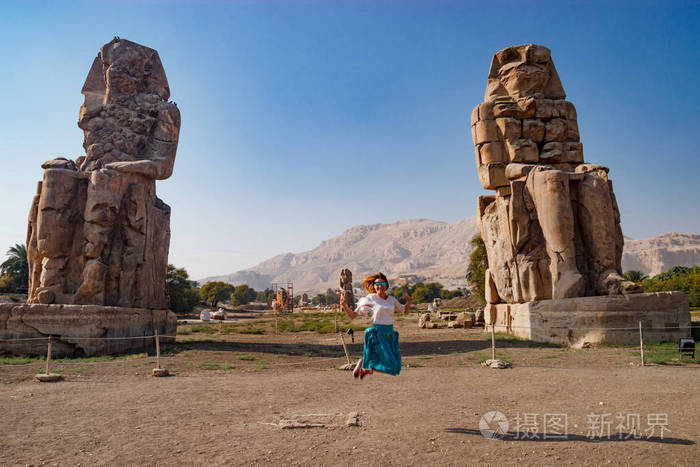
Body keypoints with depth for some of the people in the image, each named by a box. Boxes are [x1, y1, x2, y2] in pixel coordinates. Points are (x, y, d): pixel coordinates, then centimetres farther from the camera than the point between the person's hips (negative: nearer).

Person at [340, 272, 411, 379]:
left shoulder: (392, 299, 7)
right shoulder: (370, 299, -6)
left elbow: (405, 310, 23)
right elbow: (353, 315, -5)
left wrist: (409, 301, 4)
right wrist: (344, 305, -21)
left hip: (390, 335, 6)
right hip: (377, 334, -6)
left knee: (395, 365, 9)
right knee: (390, 364, -10)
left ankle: (366, 366, 29)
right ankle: (362, 364, 12)